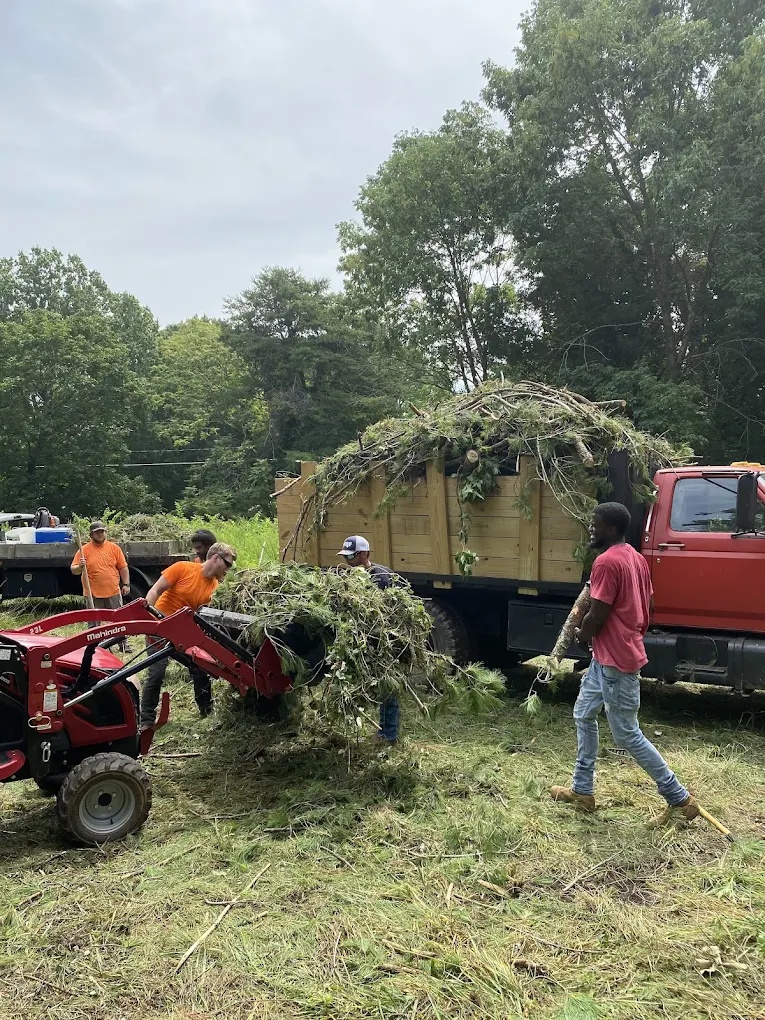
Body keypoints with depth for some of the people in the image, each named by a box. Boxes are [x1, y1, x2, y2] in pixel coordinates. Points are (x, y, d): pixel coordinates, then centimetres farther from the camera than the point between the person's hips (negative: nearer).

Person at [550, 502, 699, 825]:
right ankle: (582, 790, 26)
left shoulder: (607, 561, -22)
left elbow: (596, 616, -21)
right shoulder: (636, 558, 9)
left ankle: (680, 798, 14)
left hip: (615, 660, -10)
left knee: (627, 735, 2)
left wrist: (582, 636, -2)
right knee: (584, 715, 18)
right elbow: (645, 606, 16)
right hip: (607, 656, 10)